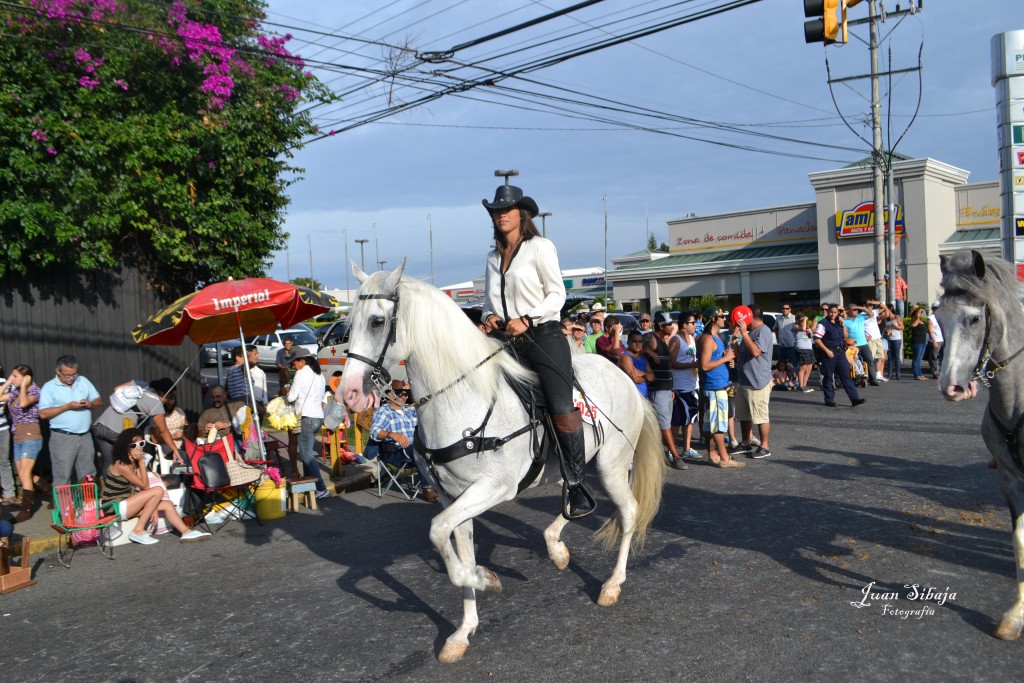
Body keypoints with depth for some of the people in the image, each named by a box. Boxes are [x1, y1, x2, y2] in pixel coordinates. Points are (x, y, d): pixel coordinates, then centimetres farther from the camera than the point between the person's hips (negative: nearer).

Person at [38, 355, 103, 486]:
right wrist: (67, 407, -17)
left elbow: (99, 401, 13)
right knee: (62, 477, -3)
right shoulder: (49, 387, -3)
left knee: (88, 476, 11)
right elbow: (43, 413, -11)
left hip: (85, 436, 4)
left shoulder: (83, 381, 10)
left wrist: (90, 404, -9)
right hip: (63, 438, -4)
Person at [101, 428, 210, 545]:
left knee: (167, 505, 2)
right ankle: (138, 531, -15)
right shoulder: (121, 464, -19)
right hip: (115, 508, -9)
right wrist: (142, 461, -15)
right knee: (158, 491, -21)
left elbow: (143, 489, 2)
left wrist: (153, 507, -9)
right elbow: (144, 485, -15)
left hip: (126, 503, 9)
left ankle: (186, 532, 1)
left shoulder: (134, 463, 8)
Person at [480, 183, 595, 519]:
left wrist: (527, 319, -18)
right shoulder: (493, 256, 18)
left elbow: (557, 294, -5)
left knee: (562, 408, -19)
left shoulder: (540, 247, 0)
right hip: (505, 340, 7)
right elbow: (488, 299, 23)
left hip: (542, 336, -6)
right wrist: (489, 317, 0)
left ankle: (576, 483, -8)